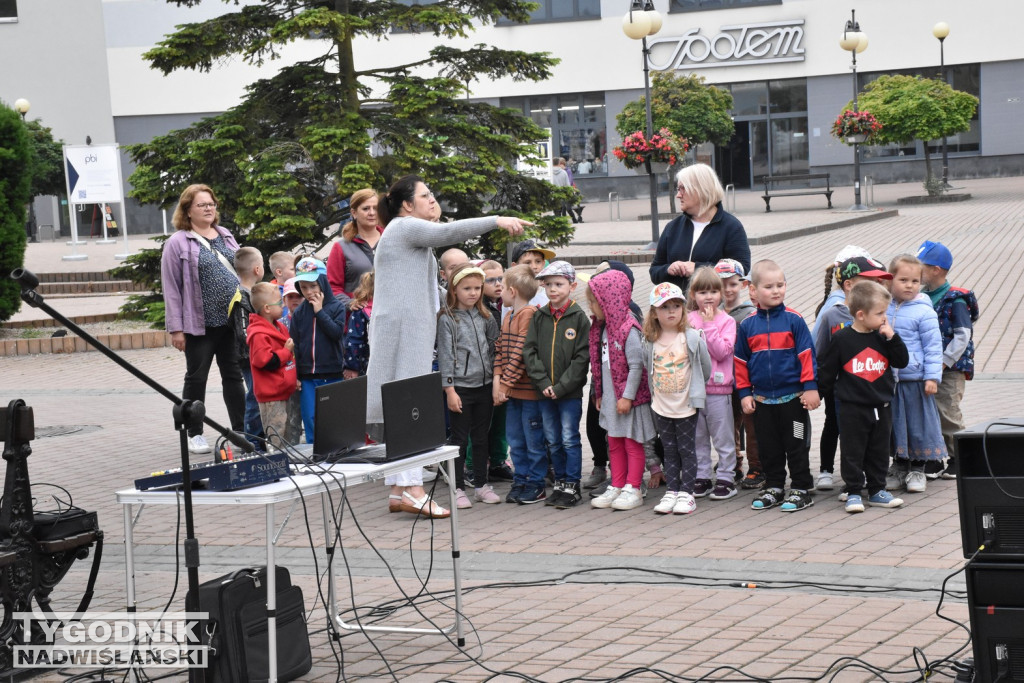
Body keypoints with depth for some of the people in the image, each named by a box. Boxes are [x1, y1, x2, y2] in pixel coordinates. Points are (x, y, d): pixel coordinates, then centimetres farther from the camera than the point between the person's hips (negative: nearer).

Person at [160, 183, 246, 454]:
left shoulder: (225, 237, 13)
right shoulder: (178, 243, -5)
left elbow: (241, 272, 19)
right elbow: (171, 288, -7)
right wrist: (176, 328, -12)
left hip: (233, 321, 5)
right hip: (200, 325, -5)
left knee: (234, 376, 9)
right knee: (196, 379, 4)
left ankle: (241, 429, 15)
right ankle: (195, 435, 13)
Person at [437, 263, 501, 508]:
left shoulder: (486, 318, 9)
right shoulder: (447, 319, -5)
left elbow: (494, 350, 14)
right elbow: (445, 356, -8)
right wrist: (449, 389, -13)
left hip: (484, 386, 5)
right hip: (461, 387, -5)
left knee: (482, 438, 11)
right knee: (460, 439, 1)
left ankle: (481, 484, 20)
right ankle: (458, 489, 7)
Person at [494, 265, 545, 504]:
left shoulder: (529, 314, -15)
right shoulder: (508, 316, 14)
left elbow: (521, 353, -19)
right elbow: (500, 349, 11)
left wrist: (505, 384, -18)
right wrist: (497, 381, -2)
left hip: (528, 389, -9)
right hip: (510, 390, 9)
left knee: (533, 440, 2)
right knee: (515, 440, 14)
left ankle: (536, 484, 11)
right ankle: (520, 481, 23)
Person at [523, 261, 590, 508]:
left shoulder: (579, 317, -7)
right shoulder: (539, 316, 5)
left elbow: (582, 356, -10)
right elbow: (529, 351, 2)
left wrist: (561, 387, -15)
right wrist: (543, 383, -9)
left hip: (570, 392, -4)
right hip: (545, 392, 4)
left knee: (570, 440, 1)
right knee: (553, 441, 12)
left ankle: (572, 486, 9)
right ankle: (560, 483, 23)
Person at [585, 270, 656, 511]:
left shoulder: (628, 330, -18)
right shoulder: (601, 329, 8)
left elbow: (636, 366, -18)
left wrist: (627, 396, -18)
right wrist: (599, 394, 14)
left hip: (629, 399, -8)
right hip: (610, 398, 8)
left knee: (632, 444, 2)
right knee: (614, 444, 13)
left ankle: (632, 490, 8)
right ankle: (616, 487, 20)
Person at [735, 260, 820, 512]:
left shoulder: (793, 320, -6)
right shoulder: (747, 325, 3)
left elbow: (806, 354, -6)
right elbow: (741, 361, 9)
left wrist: (810, 386, -9)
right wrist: (744, 393, 6)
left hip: (793, 397, -3)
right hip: (762, 399, 3)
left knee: (797, 445, 4)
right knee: (769, 447, 12)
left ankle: (801, 489, 12)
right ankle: (773, 488, 23)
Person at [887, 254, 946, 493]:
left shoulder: (923, 311, -8)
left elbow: (933, 346, -7)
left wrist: (932, 377, -12)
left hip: (915, 380, -4)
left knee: (918, 423, 4)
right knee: (894, 424, 12)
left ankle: (918, 469, 17)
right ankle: (901, 466, 26)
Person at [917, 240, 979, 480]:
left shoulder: (955, 300, -11)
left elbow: (963, 335, -15)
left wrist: (944, 362, -18)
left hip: (950, 370, -7)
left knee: (948, 413, -4)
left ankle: (958, 459, 8)